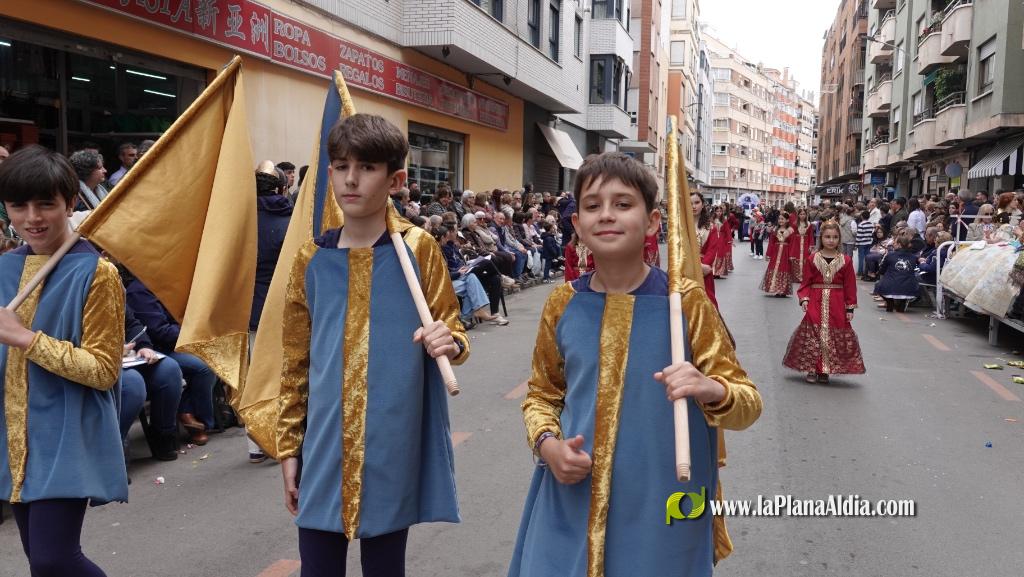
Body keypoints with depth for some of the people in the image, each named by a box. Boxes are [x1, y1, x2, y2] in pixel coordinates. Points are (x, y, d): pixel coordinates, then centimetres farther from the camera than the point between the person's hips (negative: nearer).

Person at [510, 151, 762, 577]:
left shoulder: (685, 300, -9)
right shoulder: (563, 304, -1)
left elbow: (748, 403, -7)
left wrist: (713, 390, -29)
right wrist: (547, 444, -7)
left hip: (661, 508, -2)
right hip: (571, 504, 2)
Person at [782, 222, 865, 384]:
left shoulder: (846, 261, 2)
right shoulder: (812, 259, 1)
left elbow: (850, 286, 3)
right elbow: (806, 283, 4)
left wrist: (850, 308, 1)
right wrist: (804, 299, -10)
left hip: (837, 306, 1)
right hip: (815, 303, -1)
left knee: (835, 336, 4)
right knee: (812, 335, -3)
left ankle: (825, 370, 17)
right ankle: (812, 369, 10)